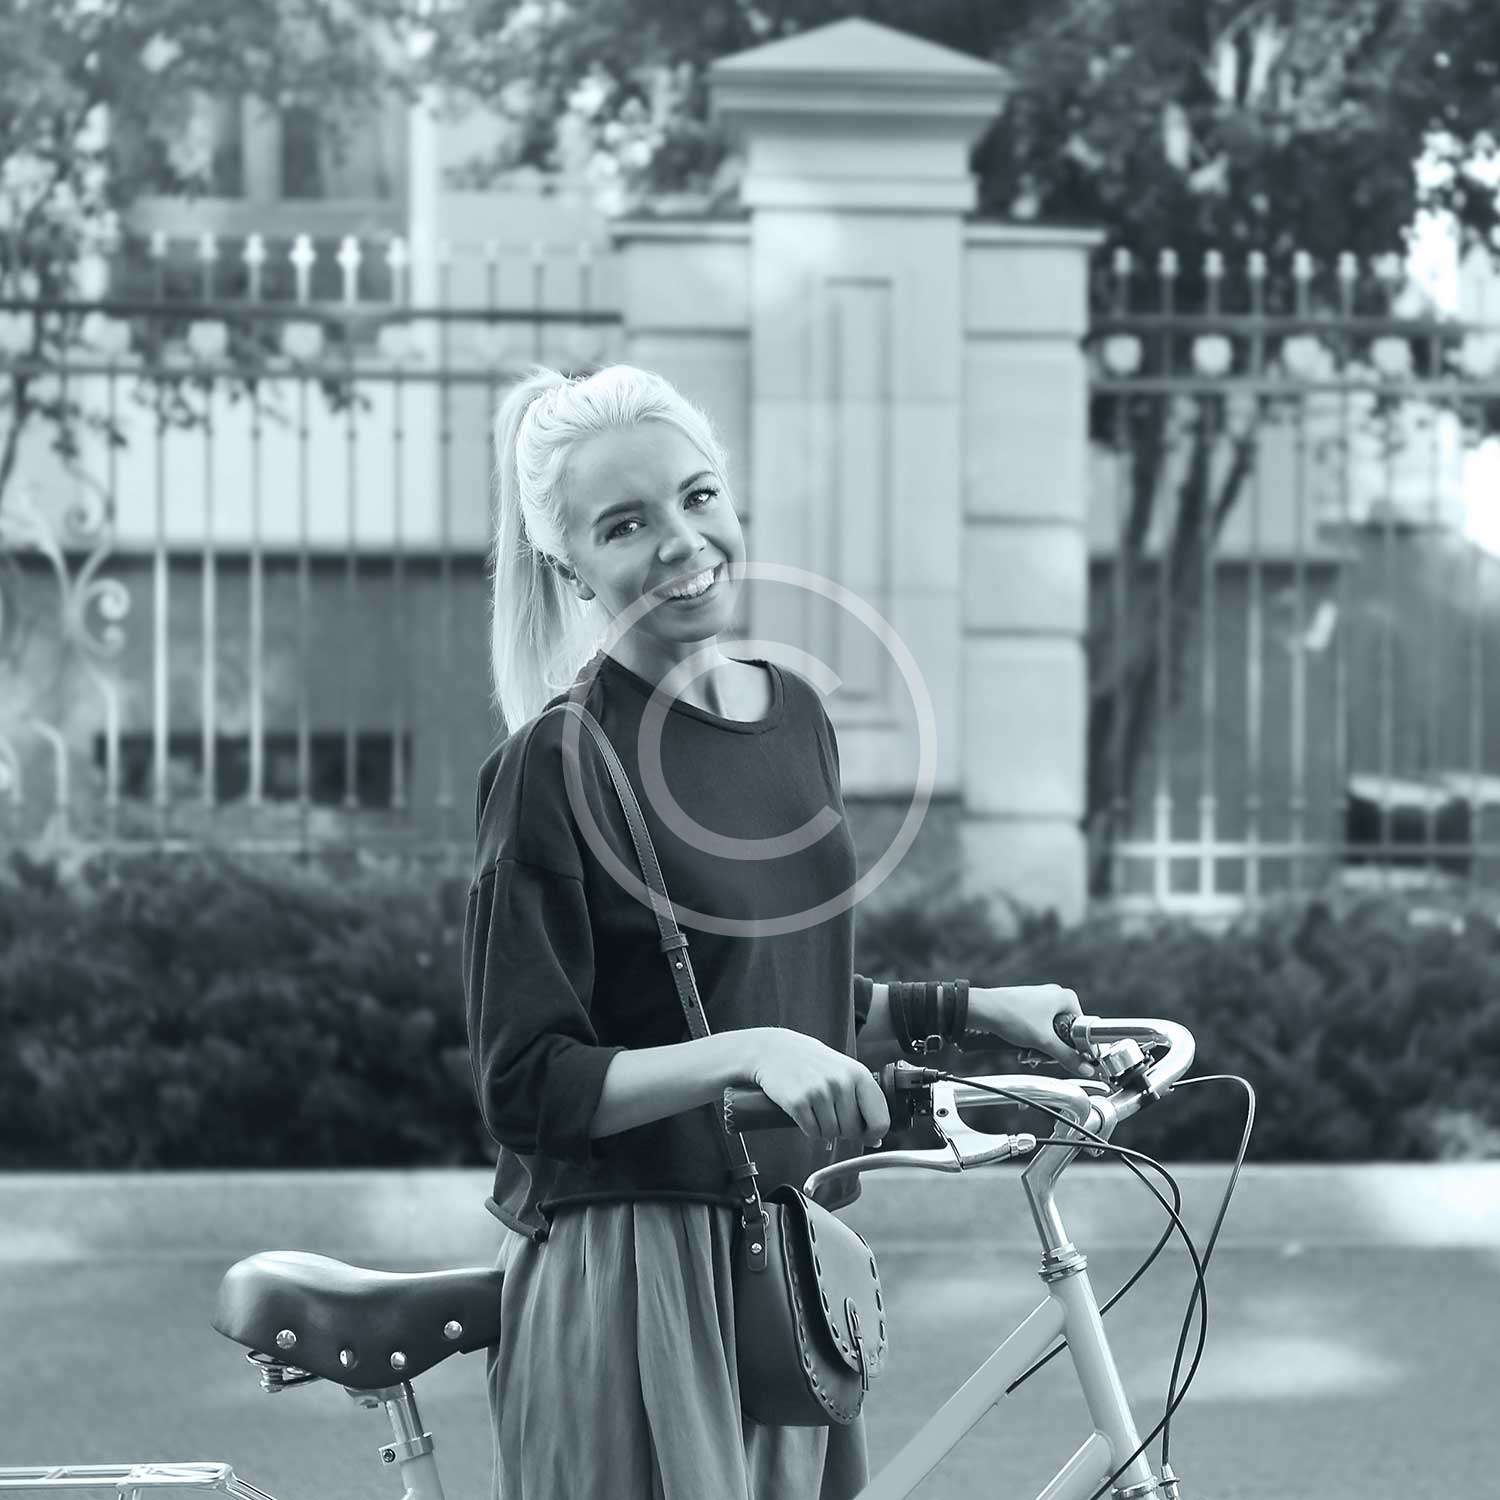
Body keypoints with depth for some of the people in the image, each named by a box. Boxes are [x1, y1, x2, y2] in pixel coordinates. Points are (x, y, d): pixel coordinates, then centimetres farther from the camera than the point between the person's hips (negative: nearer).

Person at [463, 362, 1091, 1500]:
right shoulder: (558, 765, -12)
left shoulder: (795, 713, 10)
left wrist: (970, 1008, 13)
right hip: (624, 1277, -7)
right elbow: (529, 1087, -15)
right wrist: (748, 1053, -25)